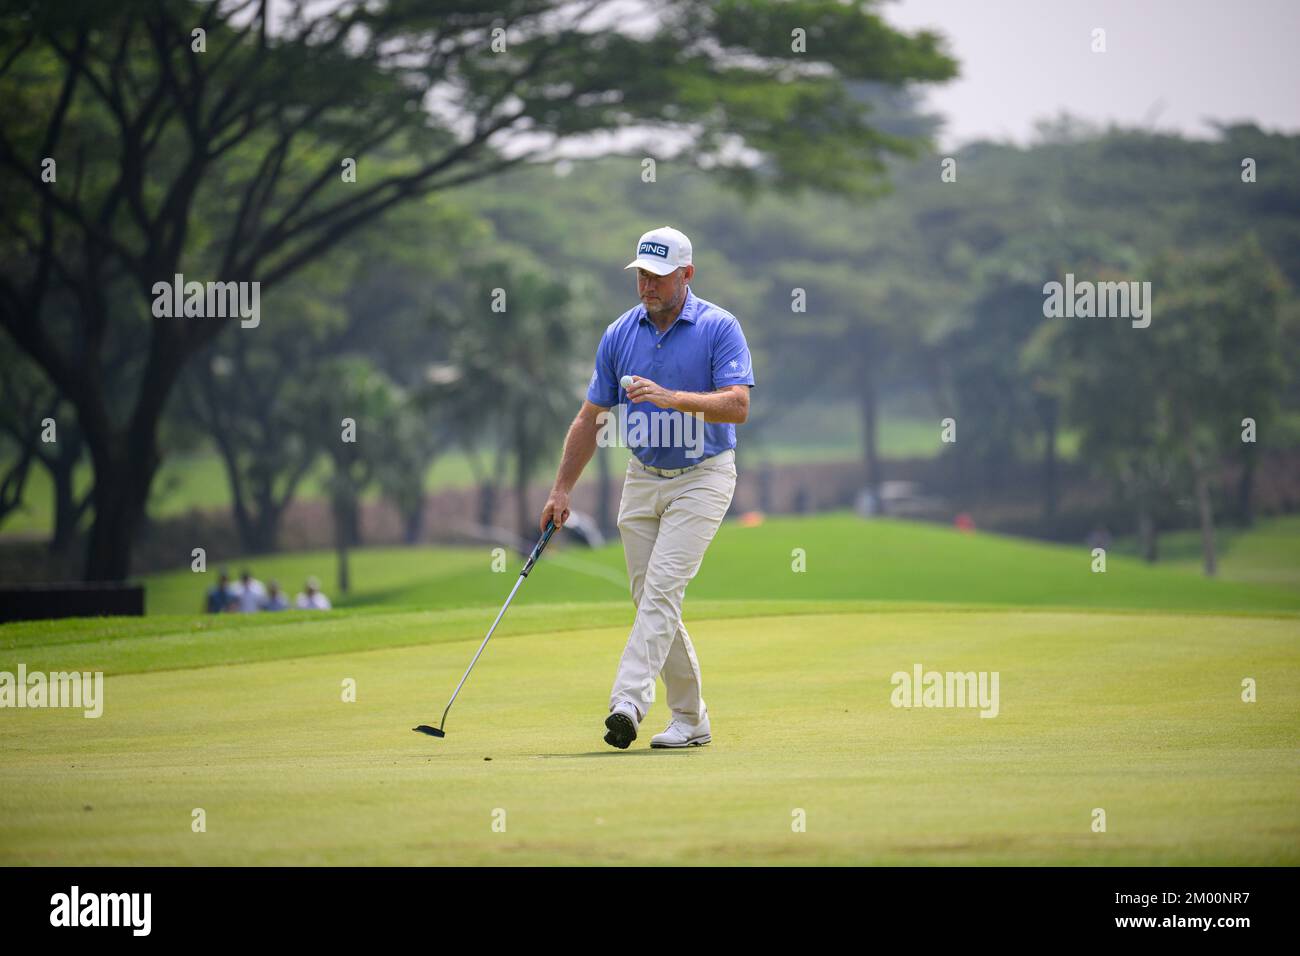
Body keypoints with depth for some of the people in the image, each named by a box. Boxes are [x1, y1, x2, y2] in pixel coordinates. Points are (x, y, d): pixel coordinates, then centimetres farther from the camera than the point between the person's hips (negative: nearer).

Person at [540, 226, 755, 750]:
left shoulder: (719, 328, -10)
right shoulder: (620, 333, 4)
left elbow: (738, 406, -20)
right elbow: (591, 418, 8)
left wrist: (671, 397, -31)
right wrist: (562, 490, 5)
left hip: (701, 476, -5)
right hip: (642, 478, 5)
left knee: (662, 589, -18)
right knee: (649, 598, 5)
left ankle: (627, 701, -27)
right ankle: (690, 718, 14)